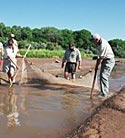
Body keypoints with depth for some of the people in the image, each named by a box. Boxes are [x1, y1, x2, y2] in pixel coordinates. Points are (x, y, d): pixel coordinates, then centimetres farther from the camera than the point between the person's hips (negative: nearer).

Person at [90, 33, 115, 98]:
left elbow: (101, 57, -20)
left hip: (109, 61, -10)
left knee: (104, 76, -15)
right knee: (102, 76, 14)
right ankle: (106, 92, 24)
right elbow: (99, 56, 12)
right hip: (105, 60, 10)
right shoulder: (100, 43, 8)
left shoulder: (103, 44, -24)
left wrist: (97, 66, -10)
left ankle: (104, 93, -13)